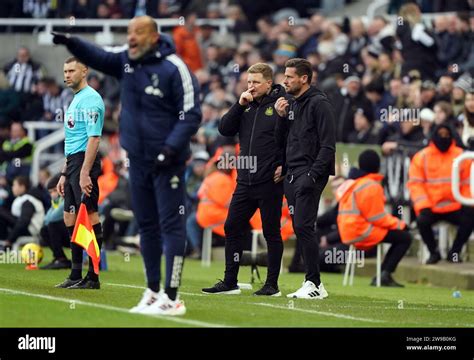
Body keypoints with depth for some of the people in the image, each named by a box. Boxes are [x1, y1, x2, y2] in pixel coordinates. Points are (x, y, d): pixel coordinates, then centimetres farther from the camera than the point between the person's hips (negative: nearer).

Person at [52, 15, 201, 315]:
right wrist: (71, 43, -9)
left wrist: (172, 147, -22)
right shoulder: (127, 62, 7)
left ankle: (172, 298, -8)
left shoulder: (173, 68, -13)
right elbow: (98, 58, 11)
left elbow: (191, 114, -13)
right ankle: (153, 292, 21)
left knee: (171, 225, -7)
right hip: (138, 159, 7)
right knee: (147, 225, 12)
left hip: (167, 162, -7)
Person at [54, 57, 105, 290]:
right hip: (72, 163, 11)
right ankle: (76, 276, 16)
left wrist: (85, 173, -23)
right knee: (71, 218, 11)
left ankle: (92, 277, -10)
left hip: (84, 163, -11)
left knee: (89, 216, -10)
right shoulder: (76, 100, 21)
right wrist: (64, 174, 24)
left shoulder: (90, 99, -10)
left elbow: (94, 138, -18)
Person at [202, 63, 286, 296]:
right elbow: (225, 129, 4)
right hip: (245, 181, 7)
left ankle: (272, 284, 8)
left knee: (271, 232, 1)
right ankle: (230, 282, 13)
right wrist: (240, 105, -6)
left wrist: (285, 165, -15)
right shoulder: (246, 106, 13)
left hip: (270, 182, -7)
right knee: (232, 228, 7)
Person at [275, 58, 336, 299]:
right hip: (292, 175, 9)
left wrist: (314, 174, -20)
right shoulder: (291, 105, 18)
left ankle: (313, 283, -13)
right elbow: (281, 141, 19)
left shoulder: (319, 103, -8)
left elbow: (328, 145, -13)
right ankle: (314, 285, 10)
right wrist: (281, 116, 4)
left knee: (303, 226, -15)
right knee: (299, 229, 6)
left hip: (310, 174, -9)